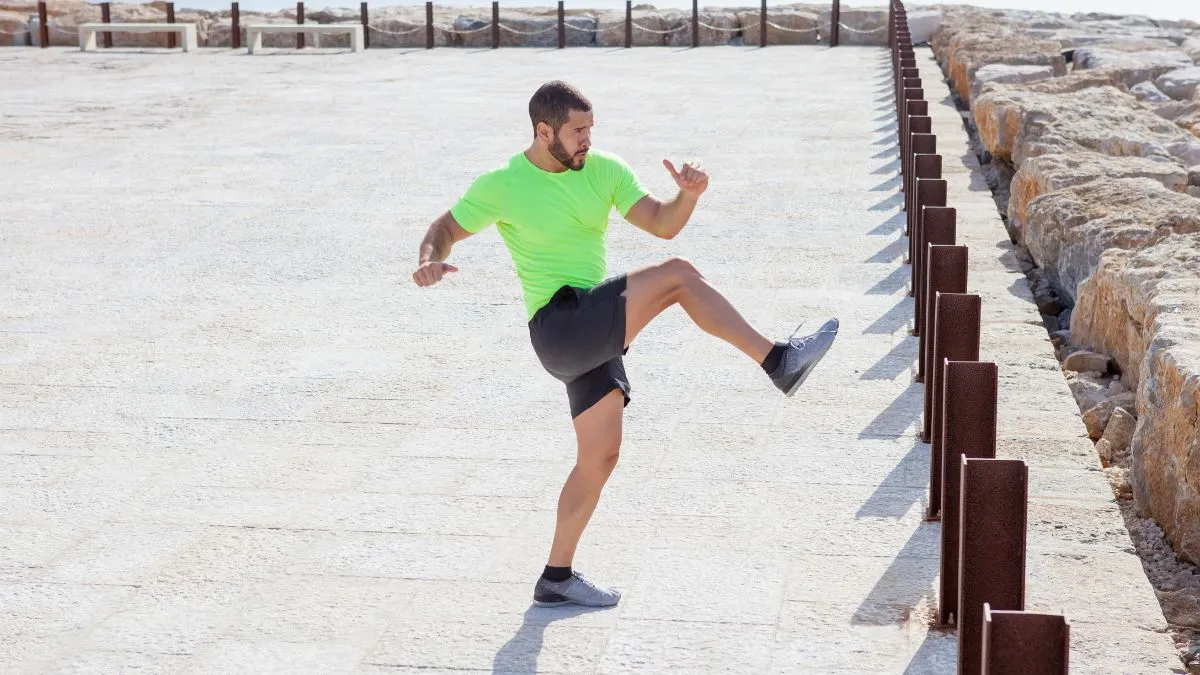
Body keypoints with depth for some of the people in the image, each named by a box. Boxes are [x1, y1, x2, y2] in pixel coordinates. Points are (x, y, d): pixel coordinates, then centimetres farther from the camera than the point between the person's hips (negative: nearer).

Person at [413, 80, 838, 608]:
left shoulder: (604, 170, 7)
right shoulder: (501, 186, -6)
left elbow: (663, 224, 3)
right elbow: (444, 229, 3)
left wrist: (689, 195, -18)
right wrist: (429, 260, -20)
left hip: (593, 337, 7)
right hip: (559, 326, -7)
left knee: (600, 458, 10)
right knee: (677, 276, -19)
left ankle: (557, 578, 20)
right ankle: (779, 363, -19)